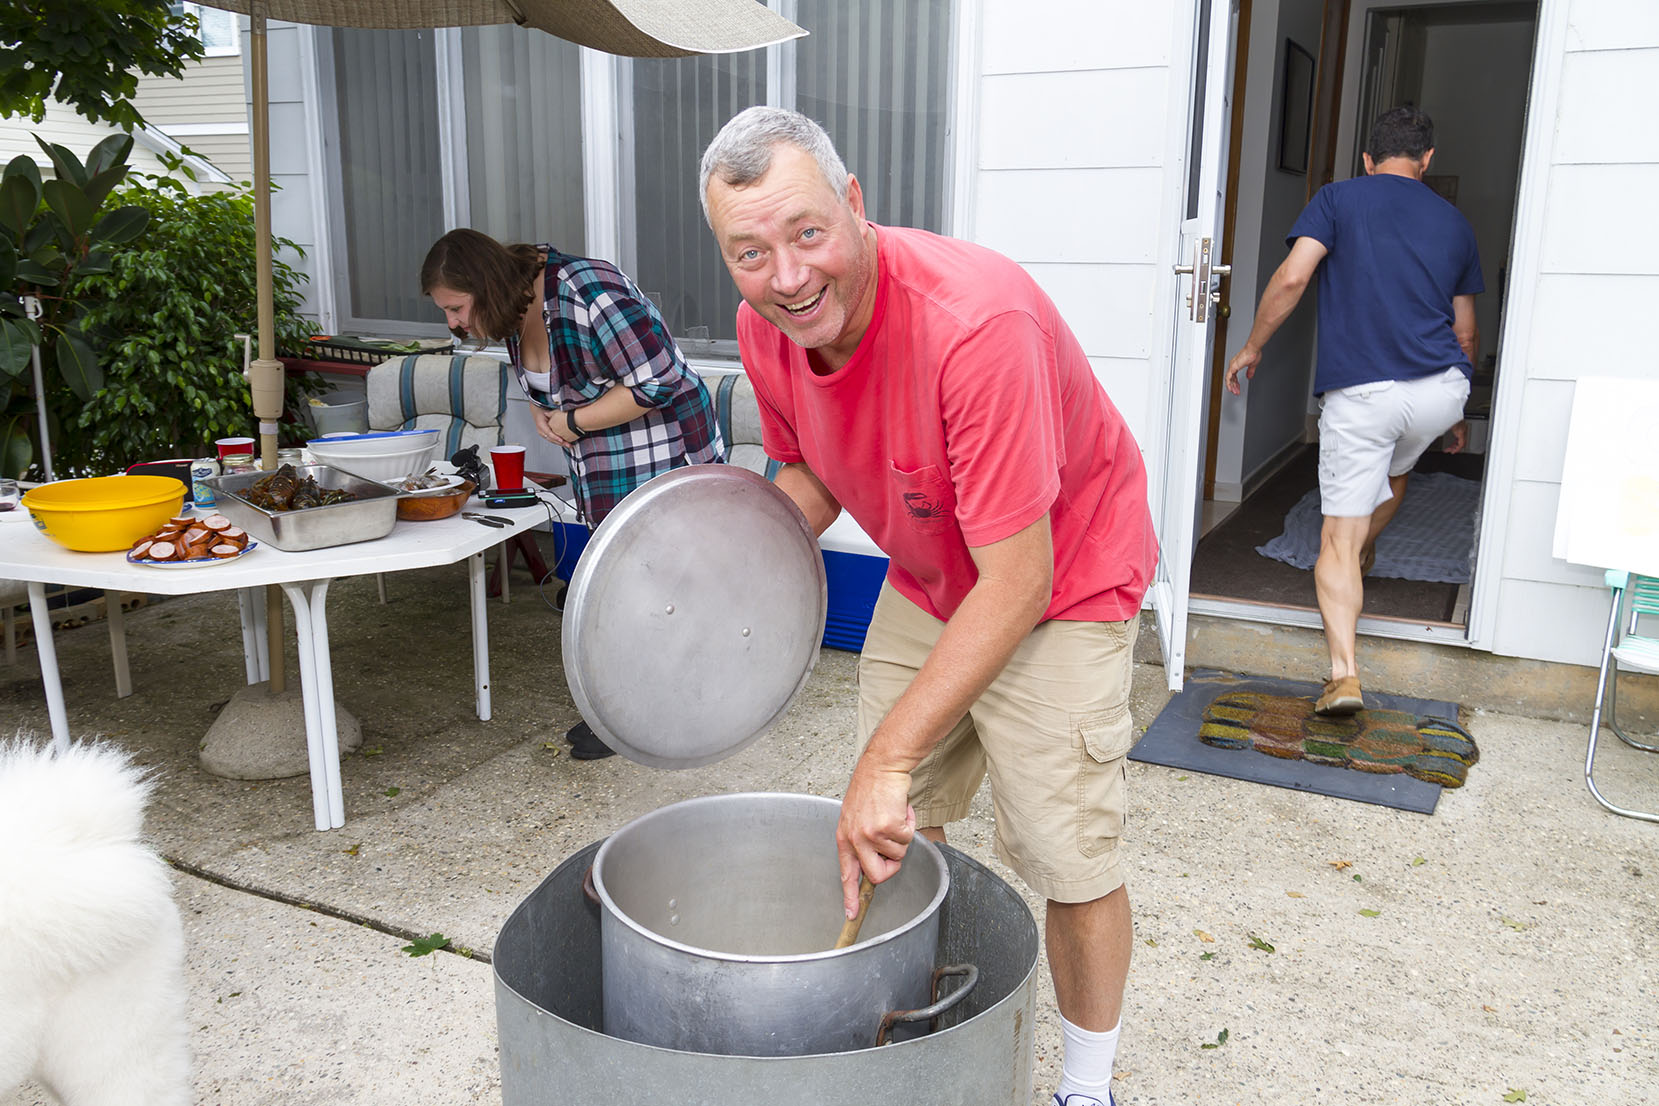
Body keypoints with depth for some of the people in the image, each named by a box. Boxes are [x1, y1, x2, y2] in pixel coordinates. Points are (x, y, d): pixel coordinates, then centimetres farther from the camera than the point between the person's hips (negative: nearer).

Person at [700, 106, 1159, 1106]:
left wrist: (891, 757, -32)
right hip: (923, 582, 7)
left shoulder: (977, 321, -37)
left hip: (1061, 584, -6)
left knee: (1069, 859, -2)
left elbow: (1017, 584, -34)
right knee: (894, 832, 13)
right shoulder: (766, 326, -14)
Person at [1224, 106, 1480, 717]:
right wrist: (1458, 413, 33)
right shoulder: (1454, 222, 18)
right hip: (1441, 389, 4)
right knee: (1395, 470, 36)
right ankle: (1362, 555, 58)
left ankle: (1344, 673, -14)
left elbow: (1292, 277, -10)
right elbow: (1466, 332, 22)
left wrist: (1252, 346, 4)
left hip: (1359, 392, -4)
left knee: (1338, 537, -2)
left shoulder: (1339, 197, 6)